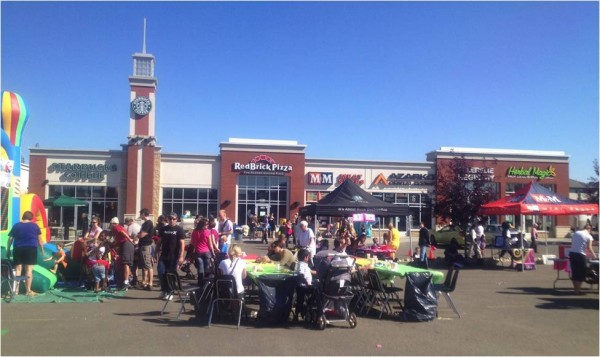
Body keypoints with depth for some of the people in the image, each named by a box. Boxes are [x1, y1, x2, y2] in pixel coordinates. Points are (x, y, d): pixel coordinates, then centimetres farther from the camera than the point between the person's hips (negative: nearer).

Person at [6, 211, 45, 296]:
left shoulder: (16, 225, 7)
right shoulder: (35, 225, 4)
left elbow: (10, 239, 6)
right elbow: (39, 239, 5)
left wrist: (8, 250, 12)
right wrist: (42, 249, 13)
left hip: (18, 249, 2)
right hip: (31, 248, -2)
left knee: (17, 269, 8)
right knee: (29, 269, 0)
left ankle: (16, 289, 8)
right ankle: (28, 290, 1)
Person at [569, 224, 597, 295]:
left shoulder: (575, 233, 12)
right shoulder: (589, 236, -2)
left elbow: (572, 244, 11)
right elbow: (589, 248, -6)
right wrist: (593, 255, 9)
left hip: (572, 253, 5)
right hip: (580, 255, -5)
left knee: (574, 272, 13)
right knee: (581, 273, 5)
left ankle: (575, 288, 20)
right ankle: (578, 290, 6)